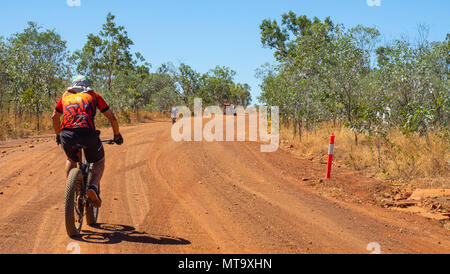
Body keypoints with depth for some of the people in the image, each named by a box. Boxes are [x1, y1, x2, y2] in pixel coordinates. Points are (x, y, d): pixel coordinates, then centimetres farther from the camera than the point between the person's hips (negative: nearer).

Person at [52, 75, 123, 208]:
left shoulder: (66, 95, 29)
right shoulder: (93, 95, 24)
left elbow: (55, 116, 35)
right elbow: (112, 117, 23)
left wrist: (58, 135, 49)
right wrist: (117, 135, 37)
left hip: (67, 135, 2)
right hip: (87, 133, -2)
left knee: (71, 160, 34)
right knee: (99, 161, 24)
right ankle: (93, 187, 0)